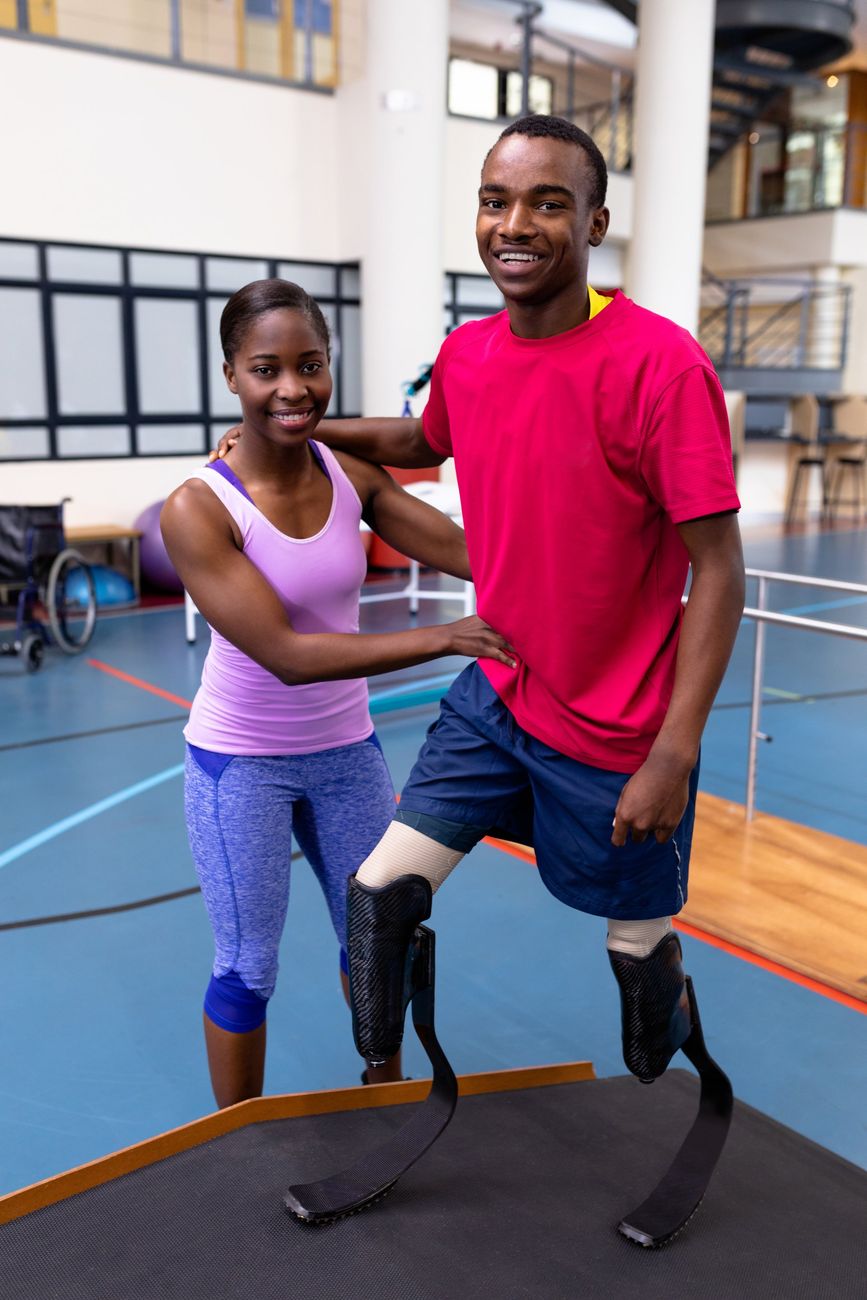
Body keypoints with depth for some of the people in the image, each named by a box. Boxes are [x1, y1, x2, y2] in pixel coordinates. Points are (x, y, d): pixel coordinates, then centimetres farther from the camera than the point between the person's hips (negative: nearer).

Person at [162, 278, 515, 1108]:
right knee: (248, 969, 9)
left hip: (346, 749, 5)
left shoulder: (351, 474, -8)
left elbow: (469, 552, -17)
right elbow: (287, 654, -28)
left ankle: (384, 1094, 45)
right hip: (240, 763, -4)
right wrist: (444, 638, -35)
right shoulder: (198, 509, -22)